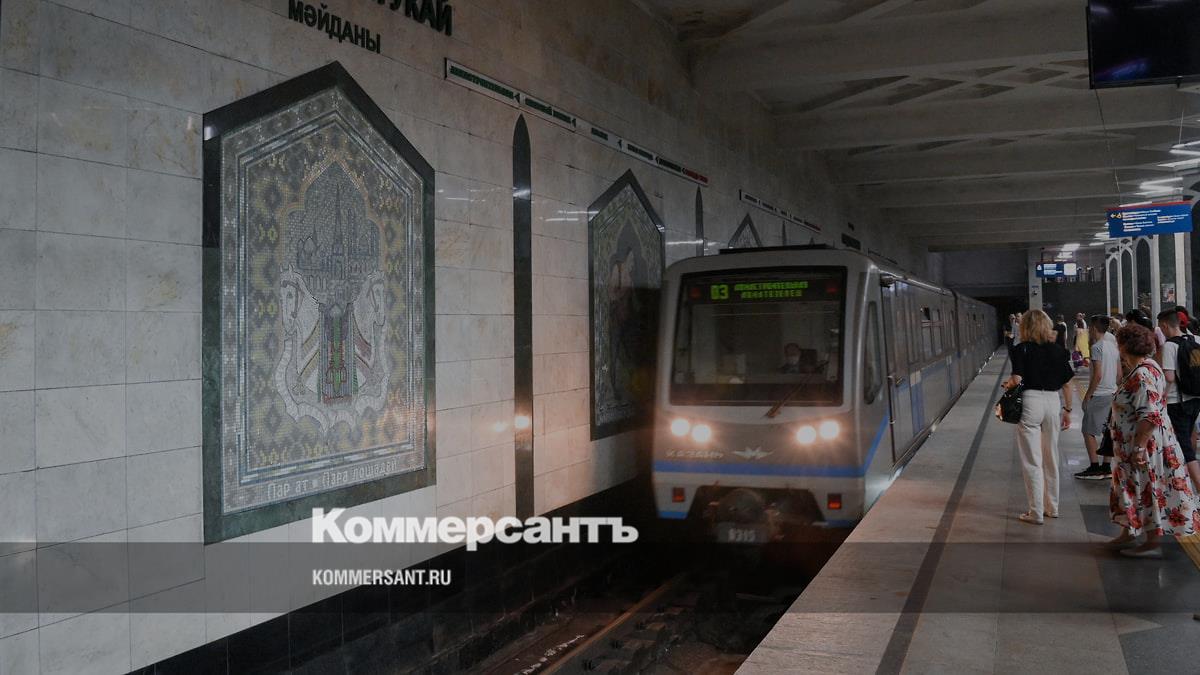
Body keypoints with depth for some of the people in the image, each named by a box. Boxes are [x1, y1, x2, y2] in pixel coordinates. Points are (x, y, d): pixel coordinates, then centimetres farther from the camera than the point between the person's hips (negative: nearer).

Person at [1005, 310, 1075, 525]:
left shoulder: (1022, 350, -6)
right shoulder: (1059, 350, 5)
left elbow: (1016, 379, -16)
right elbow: (1066, 384, 6)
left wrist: (1007, 384, 5)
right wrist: (1067, 409, 16)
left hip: (1030, 402, -4)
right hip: (1053, 402, 4)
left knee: (1032, 461, 2)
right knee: (1051, 458, 17)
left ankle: (1036, 512, 4)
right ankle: (1052, 507, 28)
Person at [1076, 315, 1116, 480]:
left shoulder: (1097, 346, -15)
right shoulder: (1113, 345, 10)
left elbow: (1097, 375, -20)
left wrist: (1087, 395, -13)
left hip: (1098, 395, -8)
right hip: (1112, 393, 8)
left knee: (1088, 432, -2)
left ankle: (1094, 468, -3)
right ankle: (1106, 467, 15)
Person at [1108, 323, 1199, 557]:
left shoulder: (1142, 376, -24)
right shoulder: (1148, 367, 8)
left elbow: (1149, 417, -28)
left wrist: (1139, 448, -26)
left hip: (1145, 444, -10)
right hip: (1138, 443, 10)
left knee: (1147, 490, 0)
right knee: (1133, 488, 18)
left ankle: (1152, 544, 10)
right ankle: (1128, 533, 29)